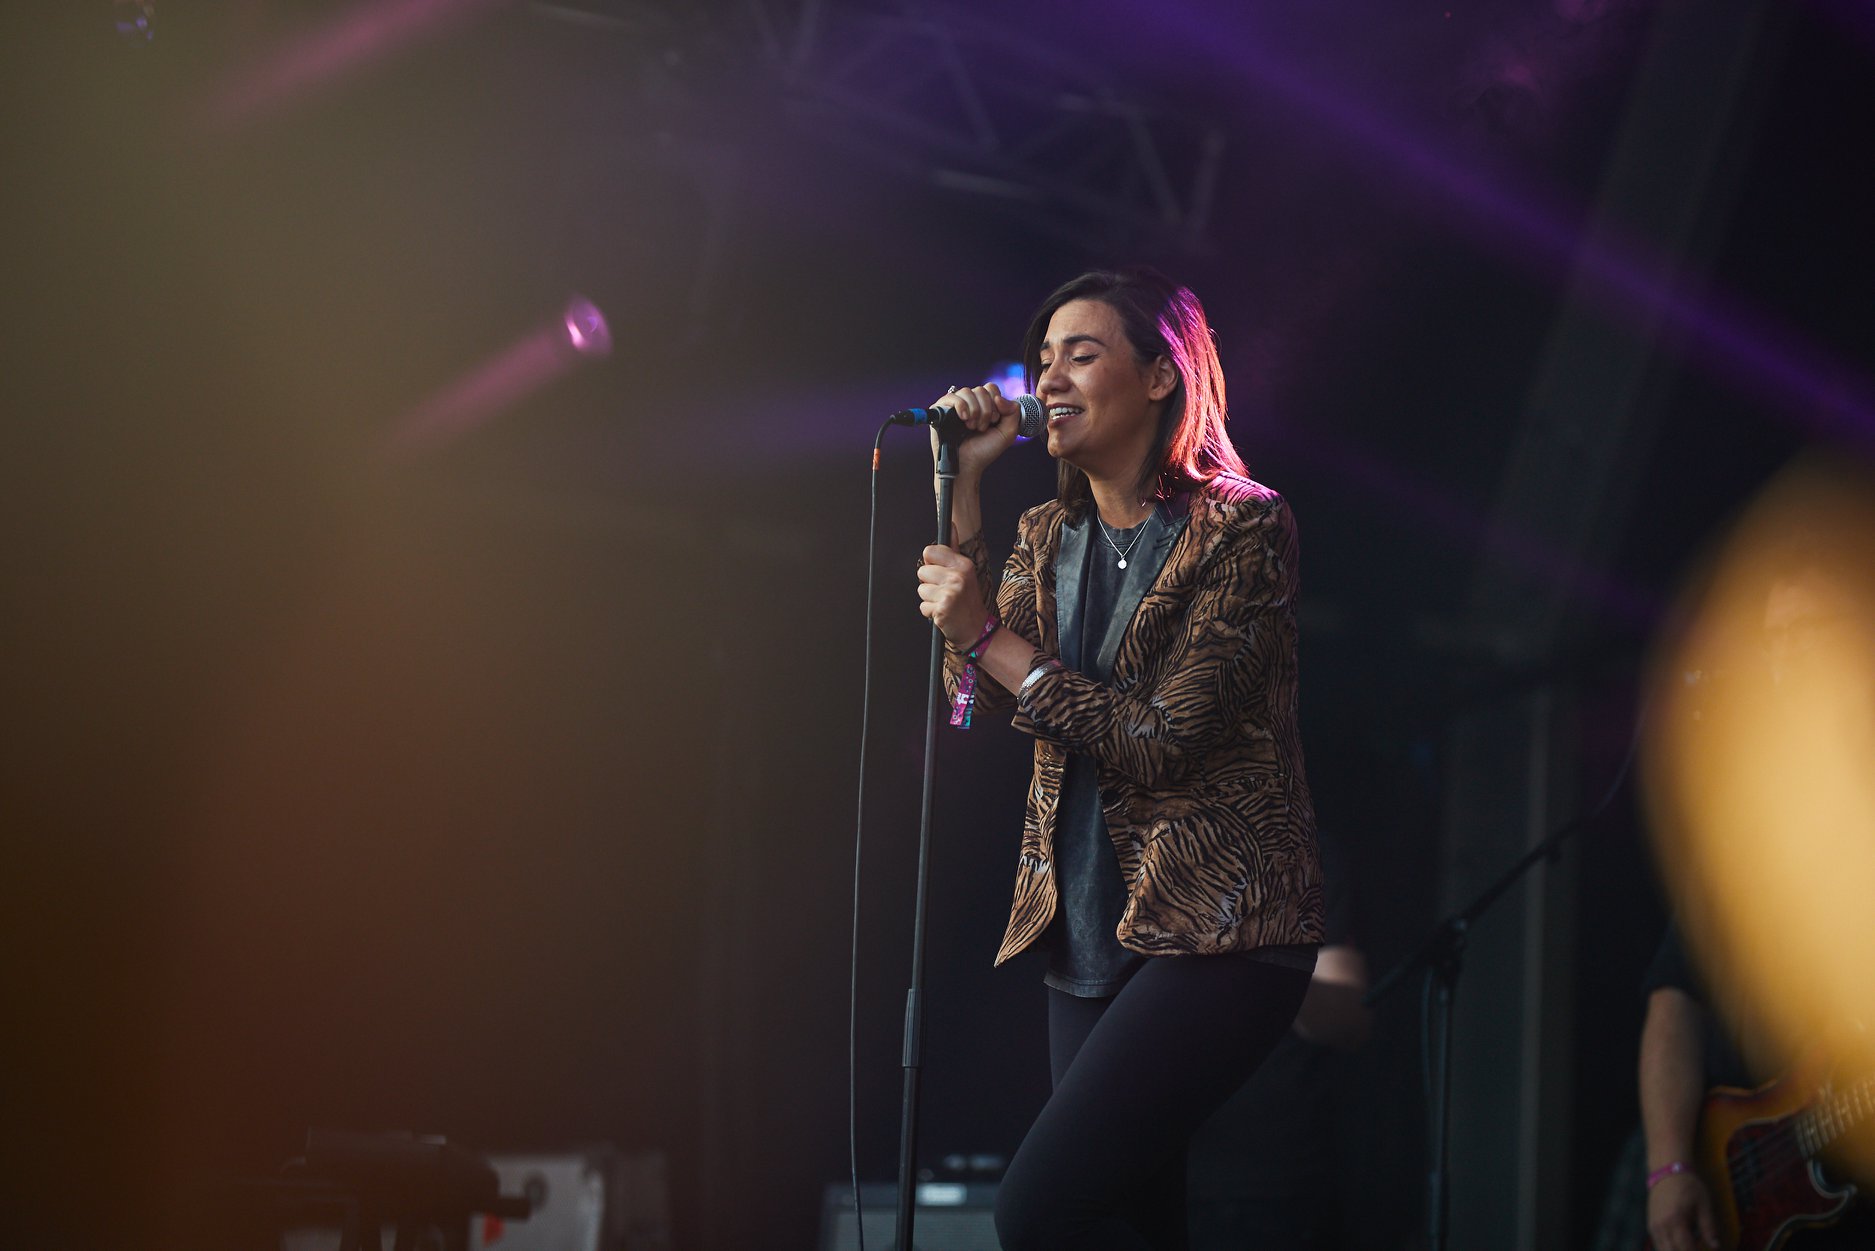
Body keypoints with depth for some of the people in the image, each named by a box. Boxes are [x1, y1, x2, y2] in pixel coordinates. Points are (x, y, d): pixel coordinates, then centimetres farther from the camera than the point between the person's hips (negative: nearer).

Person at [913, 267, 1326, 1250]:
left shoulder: (1241, 526, -8)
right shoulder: (1049, 536, 14)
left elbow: (1164, 741, -15)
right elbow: (978, 690, -1)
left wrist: (991, 635, -15)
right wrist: (964, 489, -3)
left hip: (1217, 928, -7)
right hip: (1089, 928, 7)